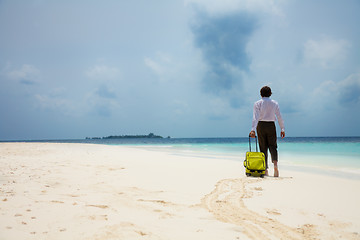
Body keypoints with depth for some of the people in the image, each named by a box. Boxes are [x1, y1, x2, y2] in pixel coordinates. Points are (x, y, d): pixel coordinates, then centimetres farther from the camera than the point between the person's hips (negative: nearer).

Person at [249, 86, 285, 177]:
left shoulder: (257, 104, -2)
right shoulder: (274, 103, 5)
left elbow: (255, 117, -14)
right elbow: (279, 117, 3)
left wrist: (253, 129, -21)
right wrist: (282, 129, 8)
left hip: (261, 125, -1)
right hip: (271, 125, 1)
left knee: (263, 148, 6)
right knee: (272, 146, 7)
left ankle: (265, 169, 4)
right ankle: (275, 163, -20)